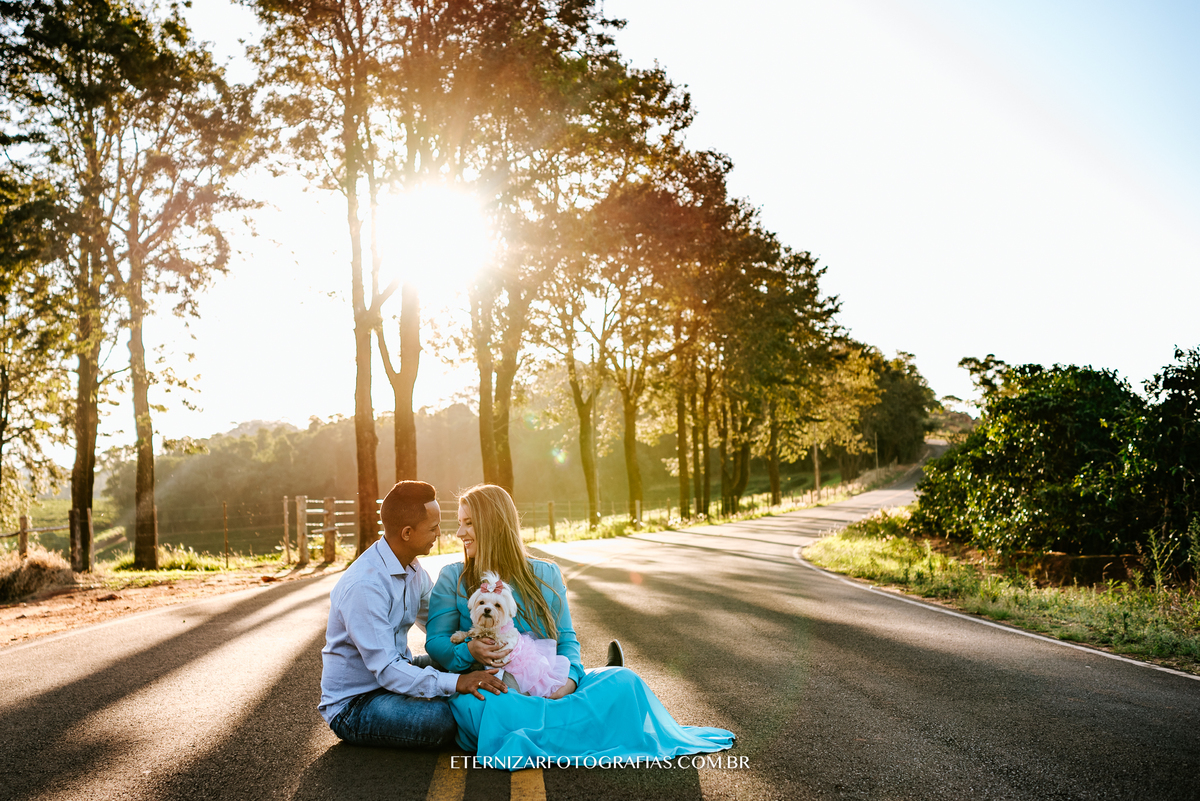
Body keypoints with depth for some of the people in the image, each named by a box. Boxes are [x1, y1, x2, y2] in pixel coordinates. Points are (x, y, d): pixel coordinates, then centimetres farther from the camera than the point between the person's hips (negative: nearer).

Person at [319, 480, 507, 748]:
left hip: (394, 674, 8)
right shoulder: (362, 587, -28)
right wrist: (456, 682, -38)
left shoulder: (412, 568, 2)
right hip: (352, 705, -8)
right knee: (444, 719, -29)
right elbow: (386, 670, -30)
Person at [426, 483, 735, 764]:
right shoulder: (452, 578, 4)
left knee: (623, 681, -21)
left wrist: (569, 678, -13)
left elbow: (567, 638, 9)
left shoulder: (545, 575, 9)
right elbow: (435, 641, 2)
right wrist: (469, 651, -20)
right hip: (488, 691, 0)